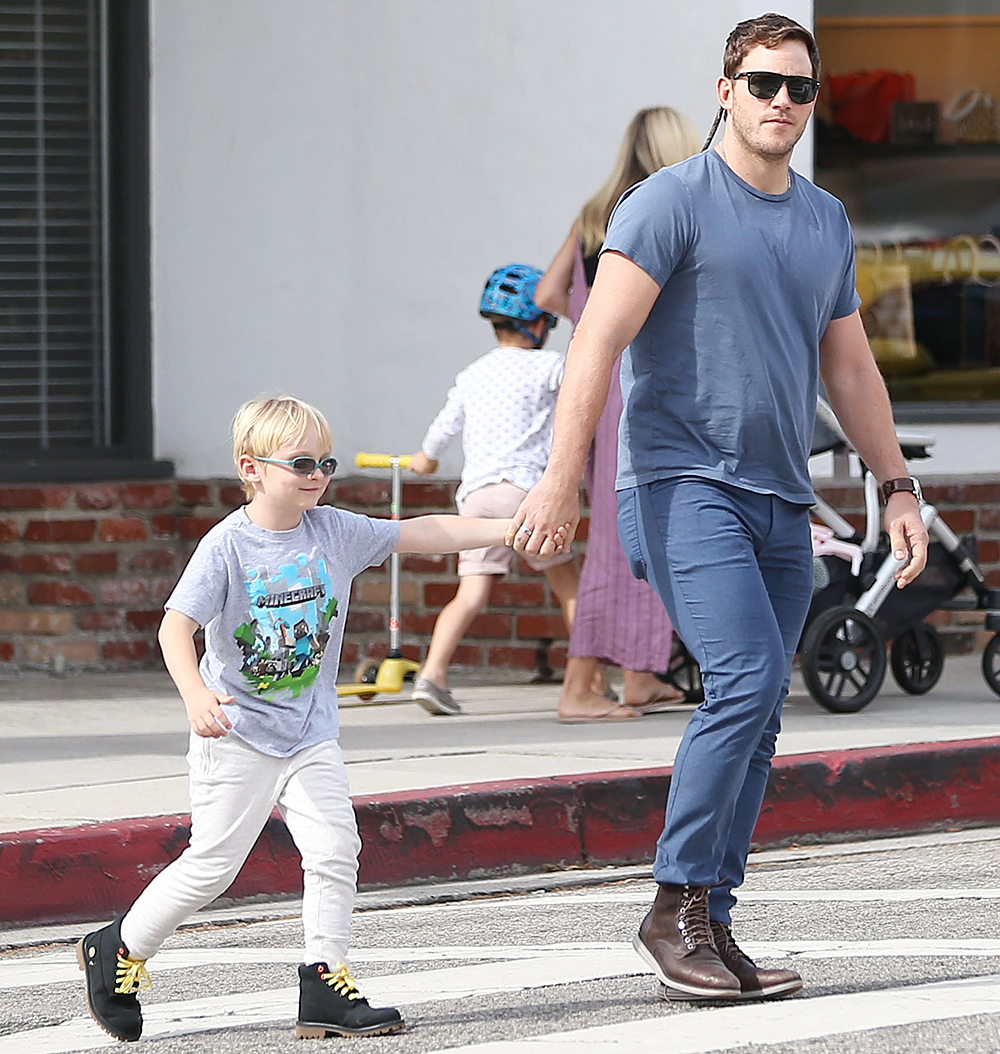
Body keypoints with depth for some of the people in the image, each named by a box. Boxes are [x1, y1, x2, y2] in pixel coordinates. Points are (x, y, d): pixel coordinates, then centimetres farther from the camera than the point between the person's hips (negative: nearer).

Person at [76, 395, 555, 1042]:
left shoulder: (334, 532, 0)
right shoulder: (227, 547, -15)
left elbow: (420, 534, -1)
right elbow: (176, 625, -22)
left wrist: (508, 529, -9)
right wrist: (196, 694, -39)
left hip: (312, 732, 5)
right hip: (237, 733, -5)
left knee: (335, 850, -7)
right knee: (213, 863, -3)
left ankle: (327, 986, -1)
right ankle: (118, 952, 15)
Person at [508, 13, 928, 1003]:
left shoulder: (826, 221, 17)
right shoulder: (672, 201, -4)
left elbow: (849, 368, 26)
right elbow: (599, 341, -12)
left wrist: (896, 486, 22)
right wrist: (560, 480, -20)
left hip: (782, 504, 7)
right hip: (684, 484, -7)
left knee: (752, 716, 3)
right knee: (746, 676, -21)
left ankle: (708, 933, 7)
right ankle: (674, 909, -13)